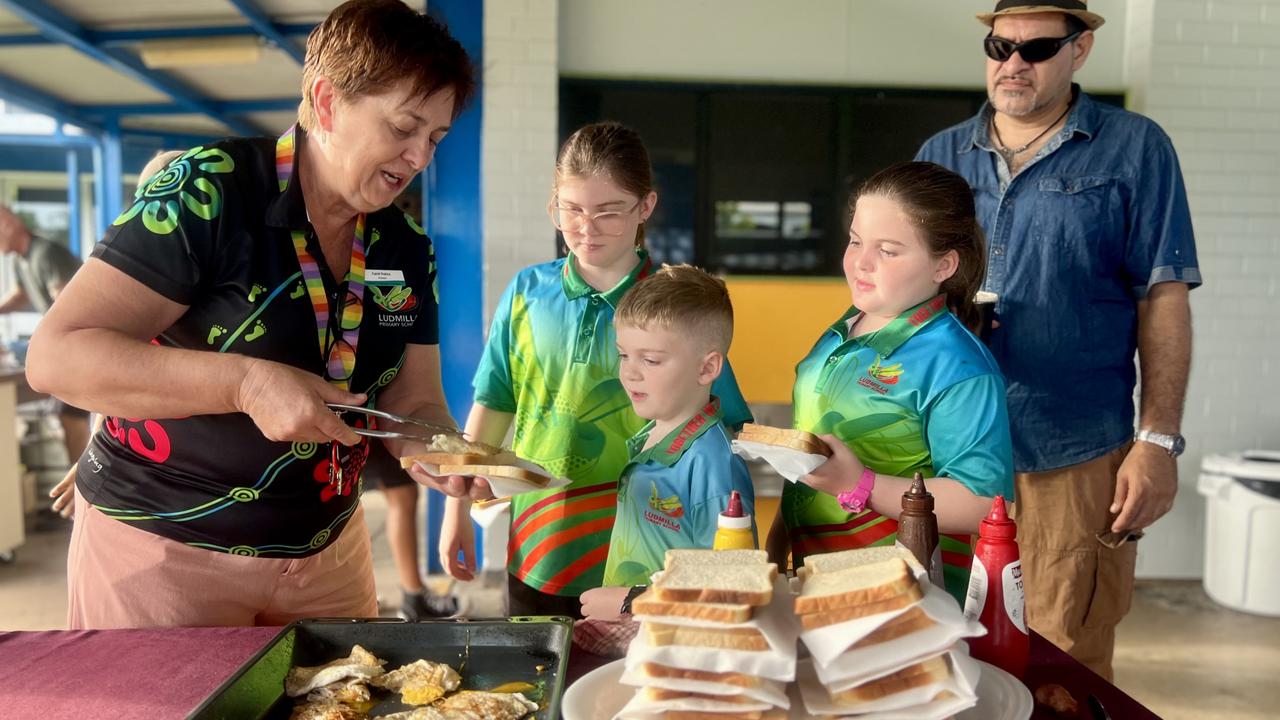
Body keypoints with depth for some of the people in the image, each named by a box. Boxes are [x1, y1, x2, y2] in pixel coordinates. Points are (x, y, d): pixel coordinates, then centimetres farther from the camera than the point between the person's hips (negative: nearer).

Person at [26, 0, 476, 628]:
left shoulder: (407, 248, -1)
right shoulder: (206, 192, -18)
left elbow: (412, 401, 2)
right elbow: (56, 356, -21)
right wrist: (246, 382, -32)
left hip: (327, 549, 6)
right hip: (163, 548, -5)